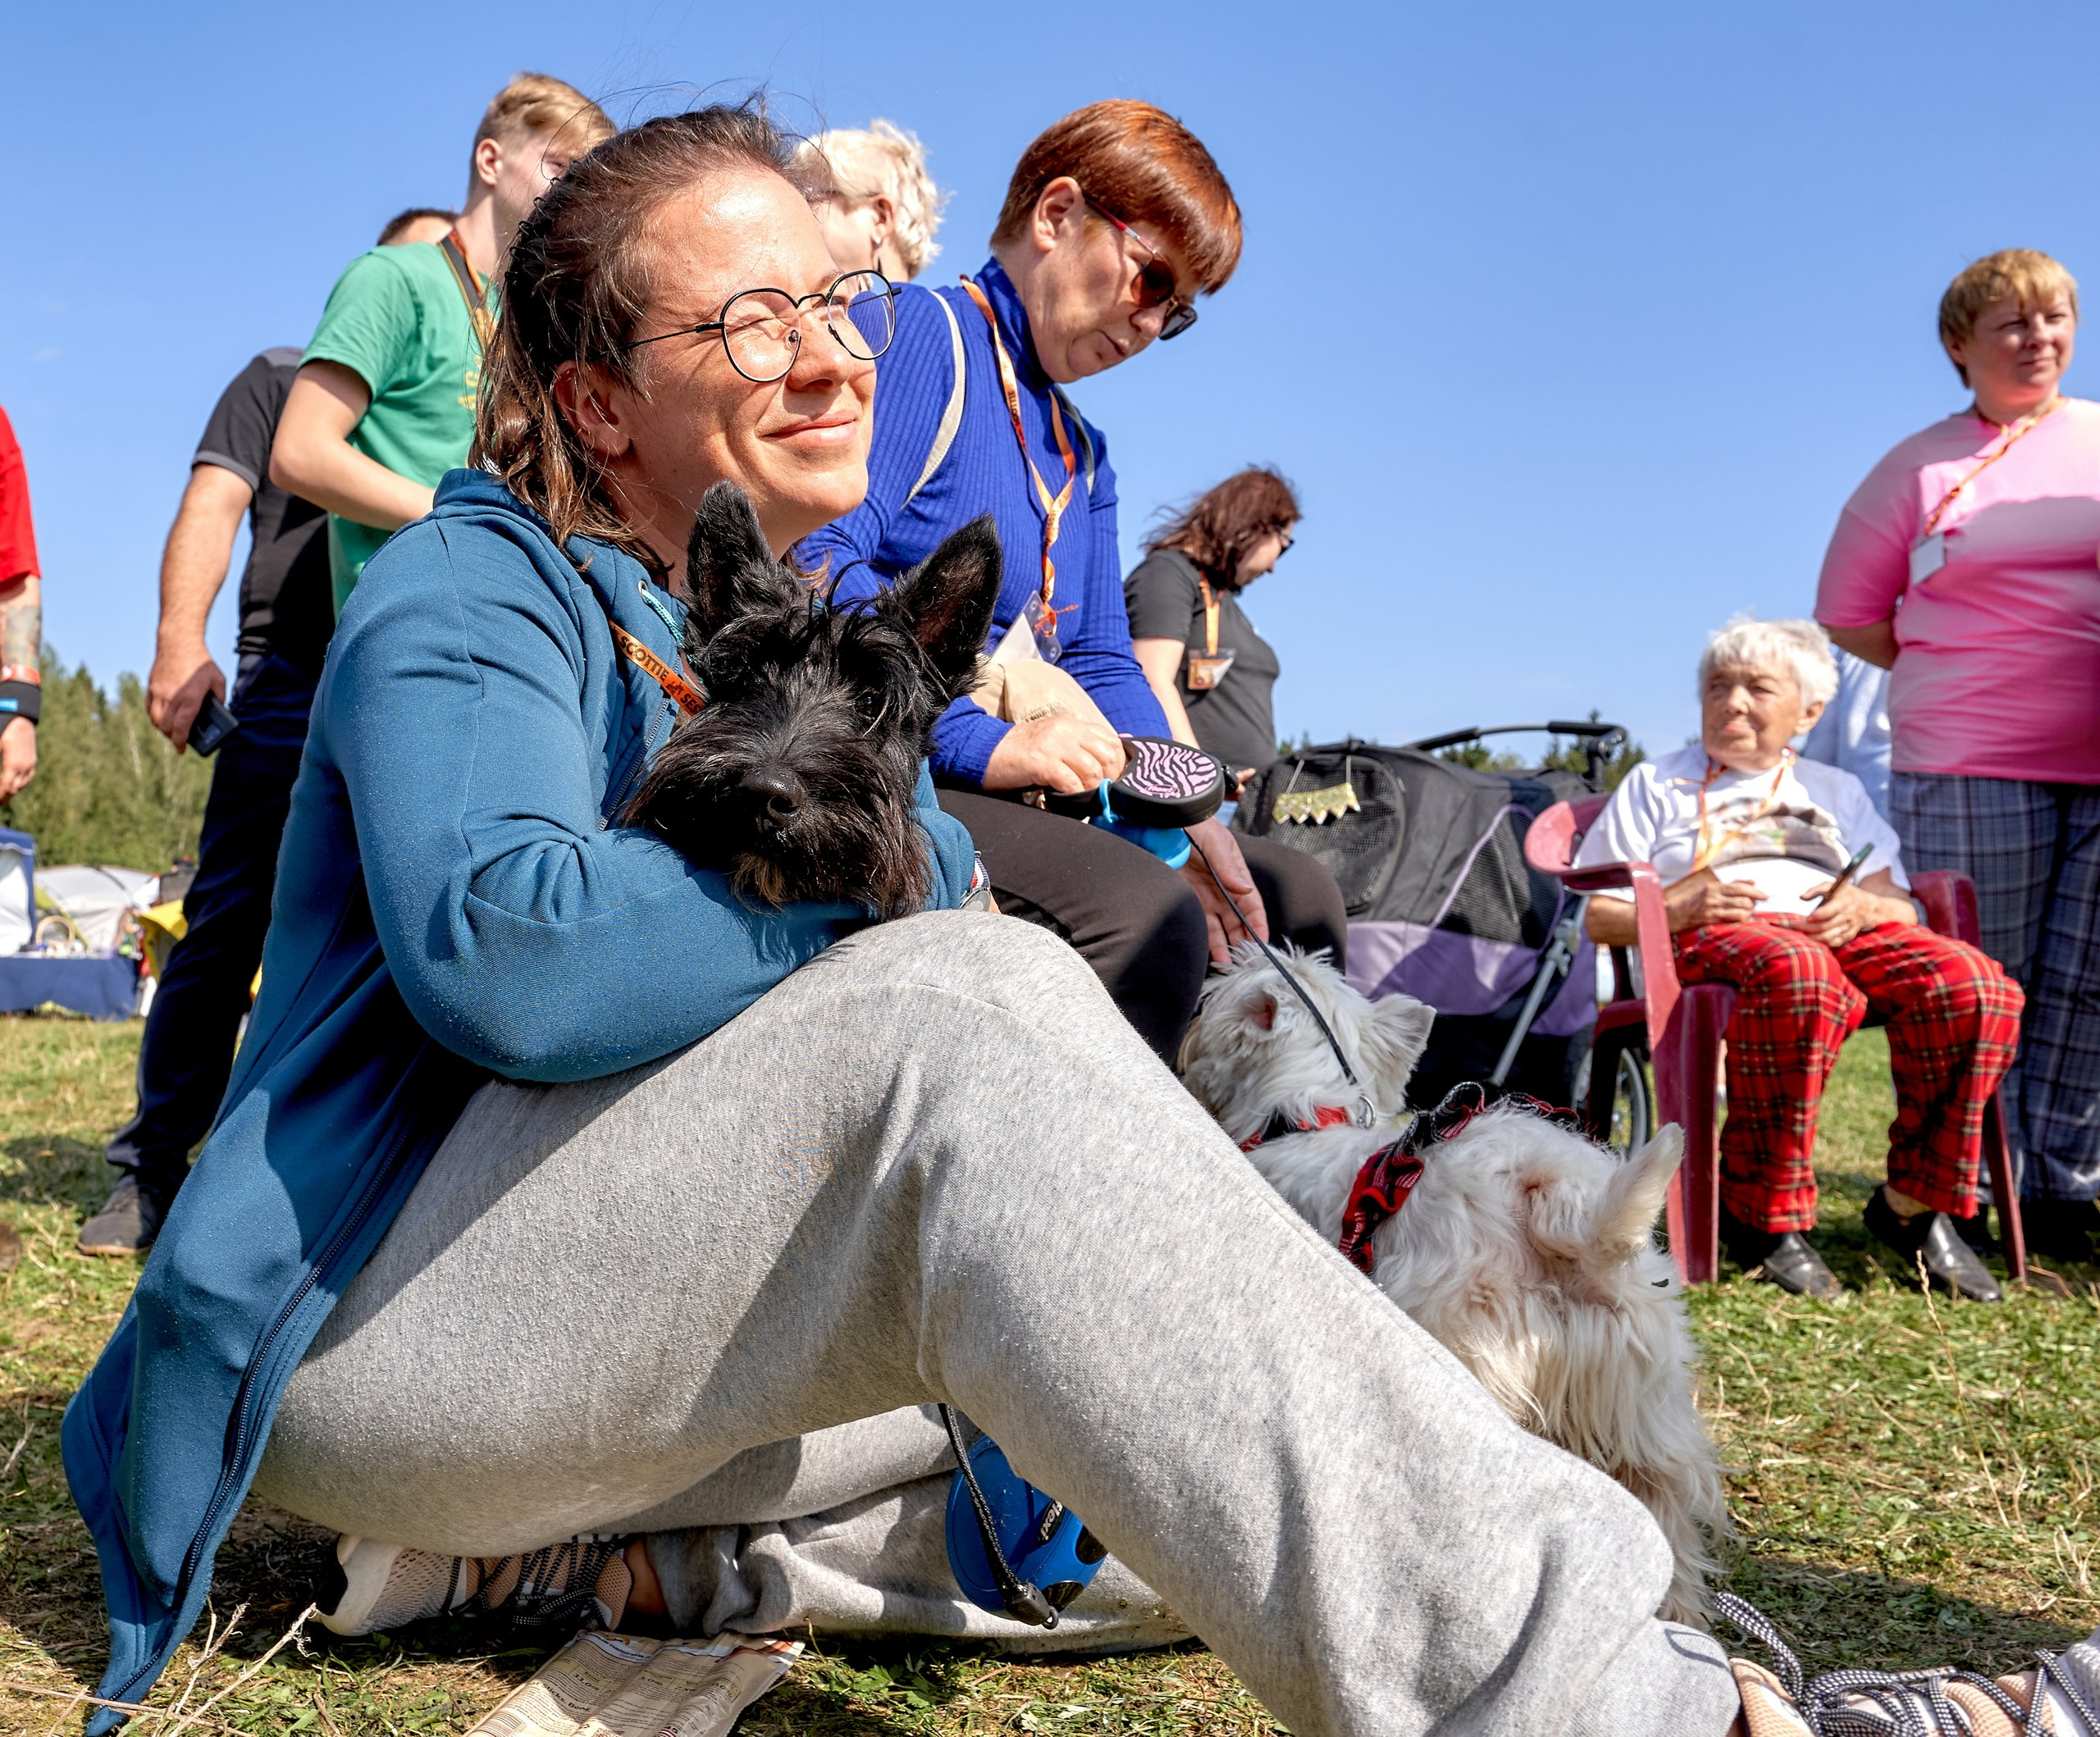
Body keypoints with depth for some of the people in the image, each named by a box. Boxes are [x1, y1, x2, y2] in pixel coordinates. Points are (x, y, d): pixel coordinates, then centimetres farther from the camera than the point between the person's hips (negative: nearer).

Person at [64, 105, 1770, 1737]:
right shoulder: (475, 590, -8)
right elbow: (501, 956, -27)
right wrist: (880, 893, -15)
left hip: (674, 1346, 8)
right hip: (387, 1326, -7)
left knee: (1223, 1475, -8)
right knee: (965, 1002, -33)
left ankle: (585, 1549, -12)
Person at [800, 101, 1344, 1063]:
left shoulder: (1083, 456, 23)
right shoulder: (920, 334, -4)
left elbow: (1101, 664, 17)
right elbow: (821, 562, -19)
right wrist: (982, 741, -25)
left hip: (1020, 790, 10)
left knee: (1297, 895, 8)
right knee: (1140, 911, -32)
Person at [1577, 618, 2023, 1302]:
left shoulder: (1836, 790, 32)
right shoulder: (1656, 784, 23)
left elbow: (1901, 906, 23)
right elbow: (1602, 917, 14)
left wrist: (1866, 907, -2)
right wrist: (1676, 908, -7)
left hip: (1845, 933, 4)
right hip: (1711, 938, -4)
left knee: (1975, 987, -29)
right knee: (1798, 976, -42)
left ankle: (1916, 1203, -14)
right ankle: (1764, 1214, -31)